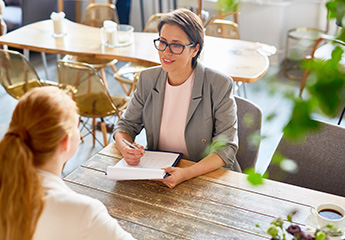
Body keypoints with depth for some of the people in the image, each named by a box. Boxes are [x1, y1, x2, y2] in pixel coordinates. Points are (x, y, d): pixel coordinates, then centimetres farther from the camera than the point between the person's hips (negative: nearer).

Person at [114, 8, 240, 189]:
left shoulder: (220, 85, -12)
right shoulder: (148, 79, 2)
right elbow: (127, 125, 10)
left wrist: (186, 173, -29)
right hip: (156, 174, 4)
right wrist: (125, 148, -14)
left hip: (208, 175, -4)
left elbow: (226, 147, -13)